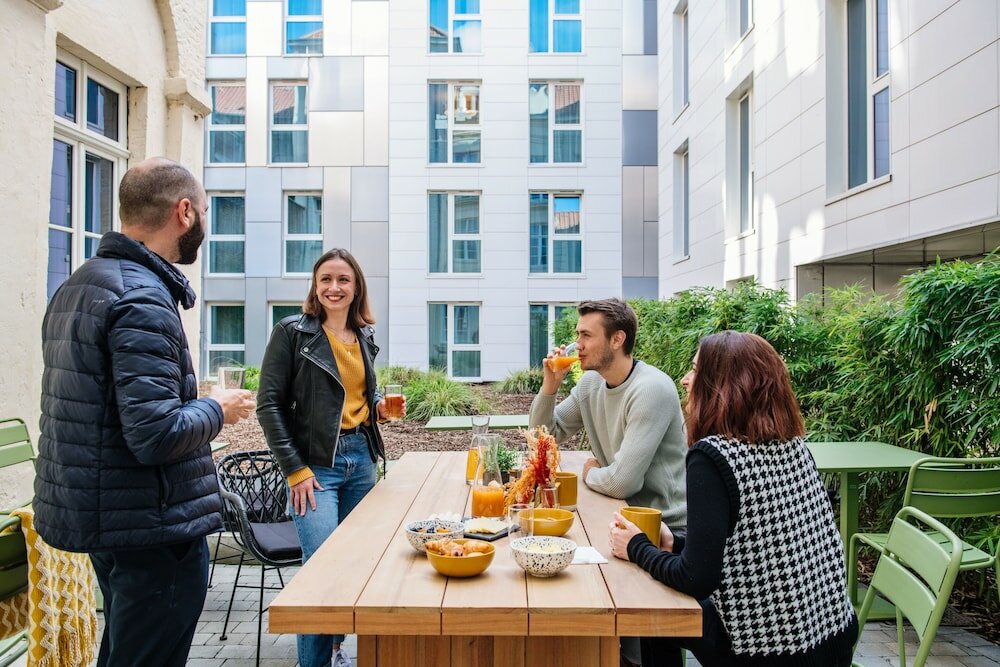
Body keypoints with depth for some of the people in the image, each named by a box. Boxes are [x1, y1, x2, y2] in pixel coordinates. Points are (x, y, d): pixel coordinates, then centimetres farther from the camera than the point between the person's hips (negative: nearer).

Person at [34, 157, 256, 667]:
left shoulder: (77, 286, 9)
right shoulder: (142, 299, -21)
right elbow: (157, 435, -28)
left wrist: (199, 403, 16)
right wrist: (217, 410, -10)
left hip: (96, 515, 10)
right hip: (153, 528, -10)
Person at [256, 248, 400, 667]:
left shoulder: (364, 337, 11)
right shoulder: (292, 332, -6)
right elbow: (269, 403, -9)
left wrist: (380, 406, 2)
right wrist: (295, 470, -12)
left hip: (360, 459, 6)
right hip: (315, 464, -6)